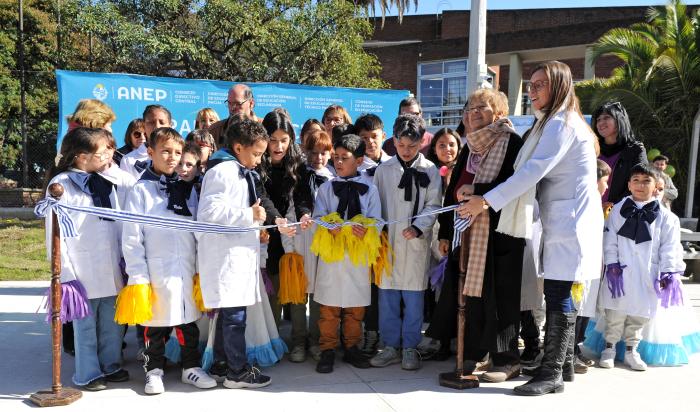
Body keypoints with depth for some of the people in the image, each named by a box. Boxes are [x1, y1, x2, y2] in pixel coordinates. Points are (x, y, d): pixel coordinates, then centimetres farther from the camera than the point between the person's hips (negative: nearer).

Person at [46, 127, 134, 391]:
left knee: (113, 322, 14)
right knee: (85, 324, 7)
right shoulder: (61, 184, -7)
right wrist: (65, 274, -12)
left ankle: (111, 364, 31)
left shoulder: (111, 181, 9)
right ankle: (88, 374, 21)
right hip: (83, 269, -5)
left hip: (111, 267, 5)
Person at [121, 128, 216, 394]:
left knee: (189, 321, 13)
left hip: (187, 268, 4)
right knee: (156, 324, 9)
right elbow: (131, 237, -6)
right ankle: (154, 371, 26)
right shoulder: (141, 189, -3)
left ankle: (191, 367, 27)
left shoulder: (187, 188, 9)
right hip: (157, 270, -3)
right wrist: (138, 276, -10)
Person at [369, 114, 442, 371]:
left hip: (416, 242, -2)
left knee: (413, 296, 3)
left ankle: (410, 348, 16)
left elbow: (433, 205, -2)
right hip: (387, 240, 2)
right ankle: (391, 346, 19)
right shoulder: (383, 169, 6)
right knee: (387, 295, 6)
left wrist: (418, 227, -16)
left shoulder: (430, 171, 1)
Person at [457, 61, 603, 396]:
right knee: (558, 294, 12)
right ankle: (564, 362, 22)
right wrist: (476, 191, 9)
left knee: (558, 296, -8)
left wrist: (487, 201, -22)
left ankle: (551, 374, -3)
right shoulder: (554, 123, 22)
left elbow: (534, 170, -21)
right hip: (561, 221, 10)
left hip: (570, 223, -10)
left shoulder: (562, 123, -11)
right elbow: (532, 172, 18)